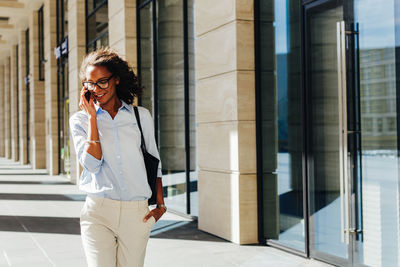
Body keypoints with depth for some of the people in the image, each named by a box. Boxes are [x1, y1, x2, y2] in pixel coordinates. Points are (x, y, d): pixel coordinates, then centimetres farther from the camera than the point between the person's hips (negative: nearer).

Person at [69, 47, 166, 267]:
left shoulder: (142, 116, 10)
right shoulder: (80, 120, 6)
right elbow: (92, 164, -9)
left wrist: (160, 204, 8)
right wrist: (92, 116, -5)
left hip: (137, 214, 2)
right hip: (98, 212, -1)